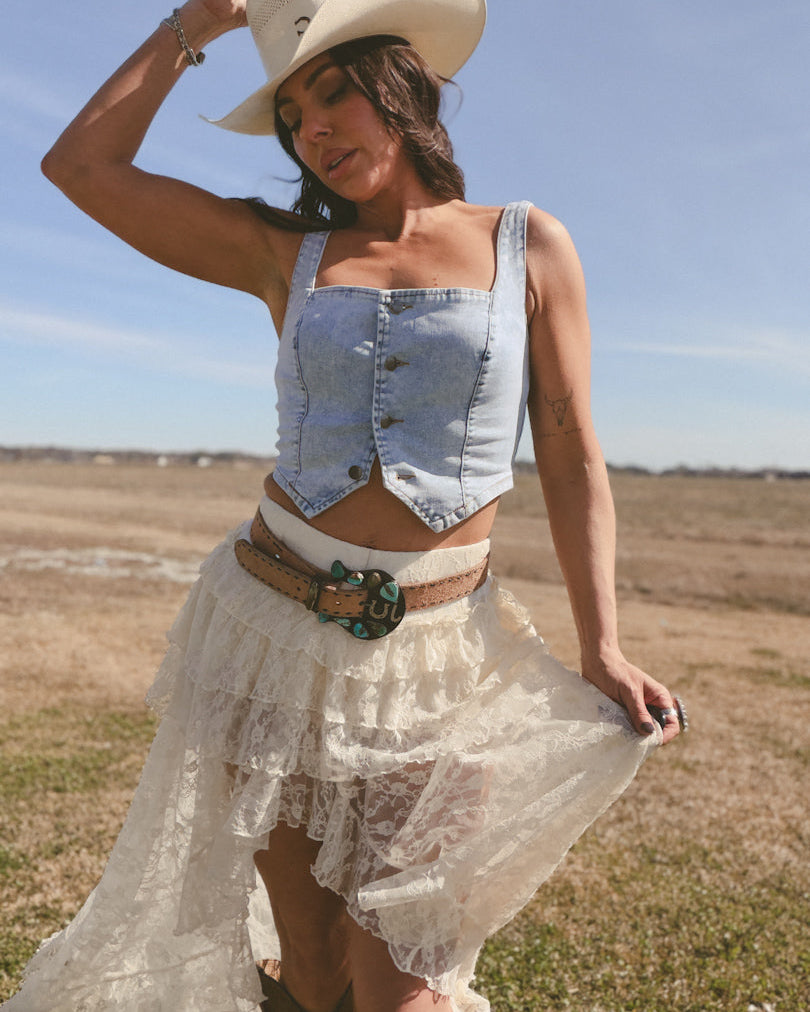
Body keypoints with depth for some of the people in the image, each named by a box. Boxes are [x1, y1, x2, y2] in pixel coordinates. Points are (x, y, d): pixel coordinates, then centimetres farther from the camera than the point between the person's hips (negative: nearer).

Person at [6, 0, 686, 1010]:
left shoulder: (529, 246, 3)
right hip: (274, 631, 2)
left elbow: (571, 460, 1)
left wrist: (602, 650, -7)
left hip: (437, 655, -1)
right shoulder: (286, 253, 5)